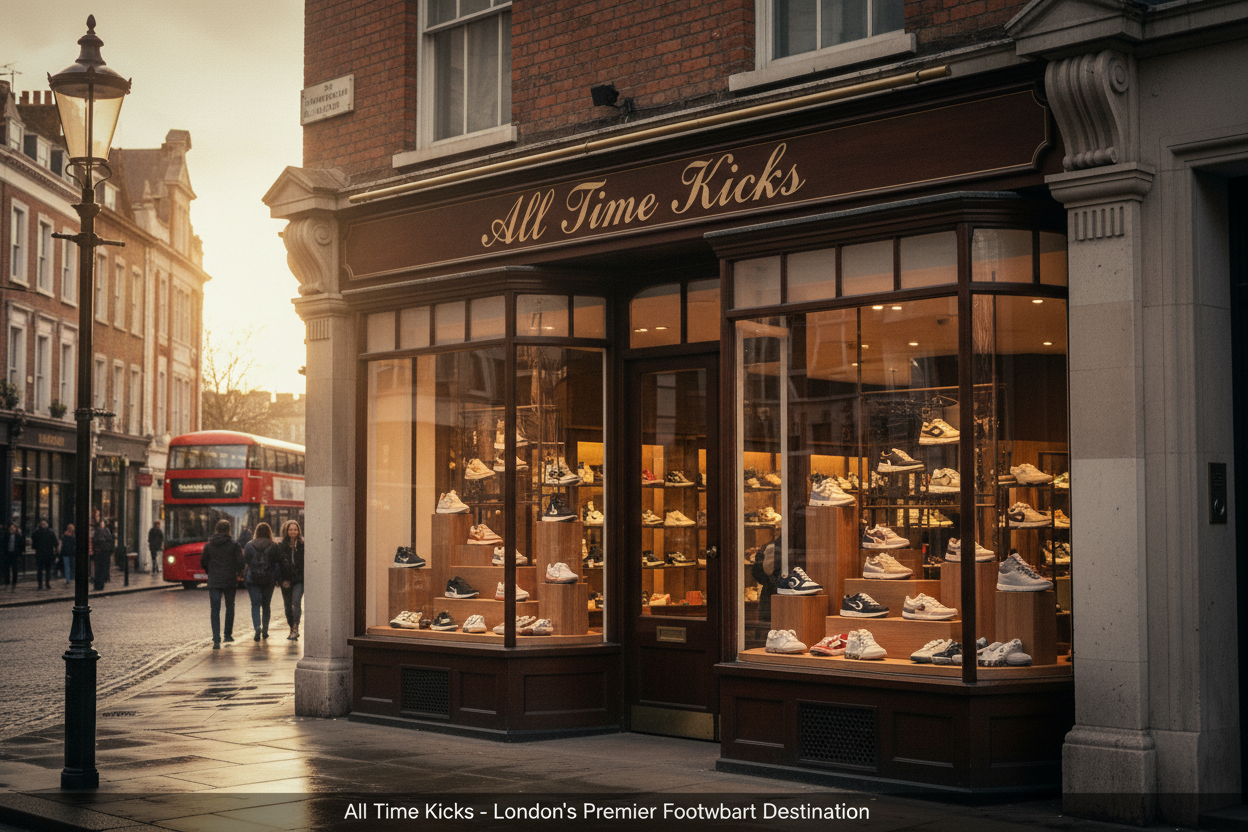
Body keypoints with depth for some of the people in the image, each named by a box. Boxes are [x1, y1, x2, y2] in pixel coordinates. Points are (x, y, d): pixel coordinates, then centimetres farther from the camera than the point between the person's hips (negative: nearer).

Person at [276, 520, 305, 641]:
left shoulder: (303, 545, 2)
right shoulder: (281, 546, 4)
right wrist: (282, 580, -9)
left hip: (299, 579, -2)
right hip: (286, 580, 2)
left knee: (296, 601, -20)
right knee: (288, 605, 10)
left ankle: (295, 628, -23)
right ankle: (292, 629, 24)